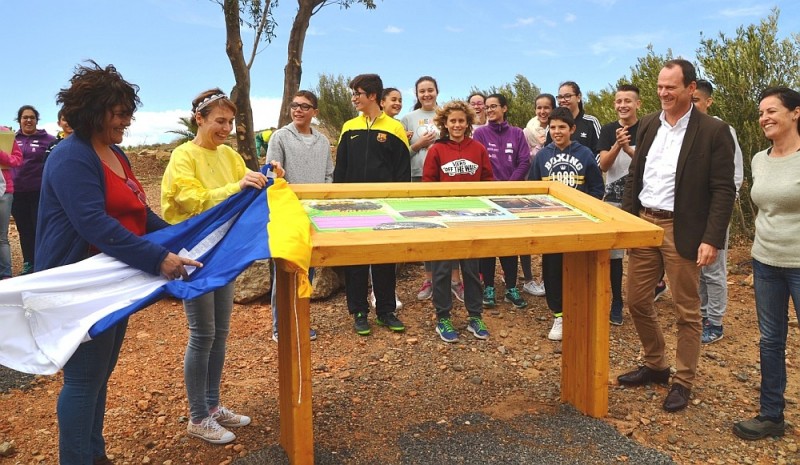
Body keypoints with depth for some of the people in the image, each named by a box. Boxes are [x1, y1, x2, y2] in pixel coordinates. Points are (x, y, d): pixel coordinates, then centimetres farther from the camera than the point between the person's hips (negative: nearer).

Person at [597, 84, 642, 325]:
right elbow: (603, 165, -6)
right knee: (614, 253, 5)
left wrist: (628, 148, -23)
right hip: (613, 200, 2)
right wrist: (617, 144, -23)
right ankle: (616, 302, 17)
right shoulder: (608, 130, 3)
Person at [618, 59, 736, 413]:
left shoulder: (713, 131, -8)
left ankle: (683, 382, 22)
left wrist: (712, 239, -16)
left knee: (686, 310, 6)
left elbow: (724, 190, -10)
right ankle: (655, 365, 32)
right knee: (637, 300, 12)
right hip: (643, 224, 6)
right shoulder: (648, 125, 8)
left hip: (682, 230, -5)